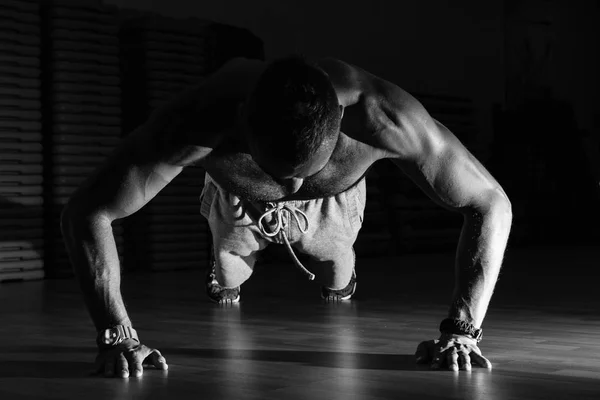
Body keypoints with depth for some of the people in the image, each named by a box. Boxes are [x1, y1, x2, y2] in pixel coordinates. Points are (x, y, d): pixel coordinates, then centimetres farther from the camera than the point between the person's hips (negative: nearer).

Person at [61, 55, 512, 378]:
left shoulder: (381, 118, -48)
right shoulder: (198, 122, -49)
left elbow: (491, 205, -37)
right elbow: (85, 213, -41)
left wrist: (462, 331, -45)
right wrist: (117, 334, -50)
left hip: (332, 202, 1)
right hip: (238, 201, -1)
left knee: (337, 285, 29)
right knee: (228, 279, 27)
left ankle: (341, 285, 67)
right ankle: (225, 284, 65)